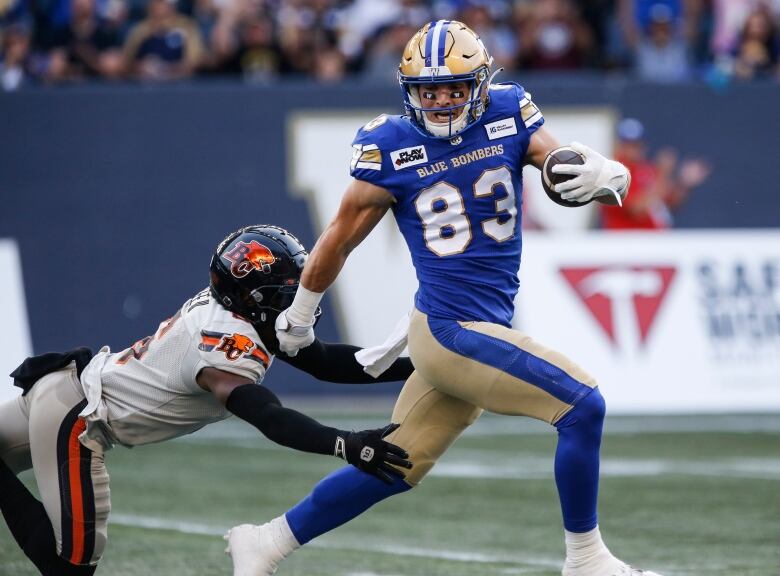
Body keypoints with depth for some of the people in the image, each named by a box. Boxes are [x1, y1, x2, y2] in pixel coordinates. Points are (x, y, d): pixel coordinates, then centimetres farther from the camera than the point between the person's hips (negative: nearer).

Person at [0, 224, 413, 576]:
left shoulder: (227, 310, 1)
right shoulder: (228, 343, -27)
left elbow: (325, 362, 3)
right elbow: (270, 419, -40)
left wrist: (409, 366, -3)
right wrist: (349, 447, -50)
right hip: (74, 416, -10)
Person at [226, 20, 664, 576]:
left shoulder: (509, 118, 2)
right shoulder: (392, 148, -8)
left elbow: (574, 168, -4)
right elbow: (341, 237, 3)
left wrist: (603, 175, -29)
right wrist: (299, 316, 13)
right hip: (454, 328, -5)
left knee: (395, 468, 13)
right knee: (582, 404, -13)